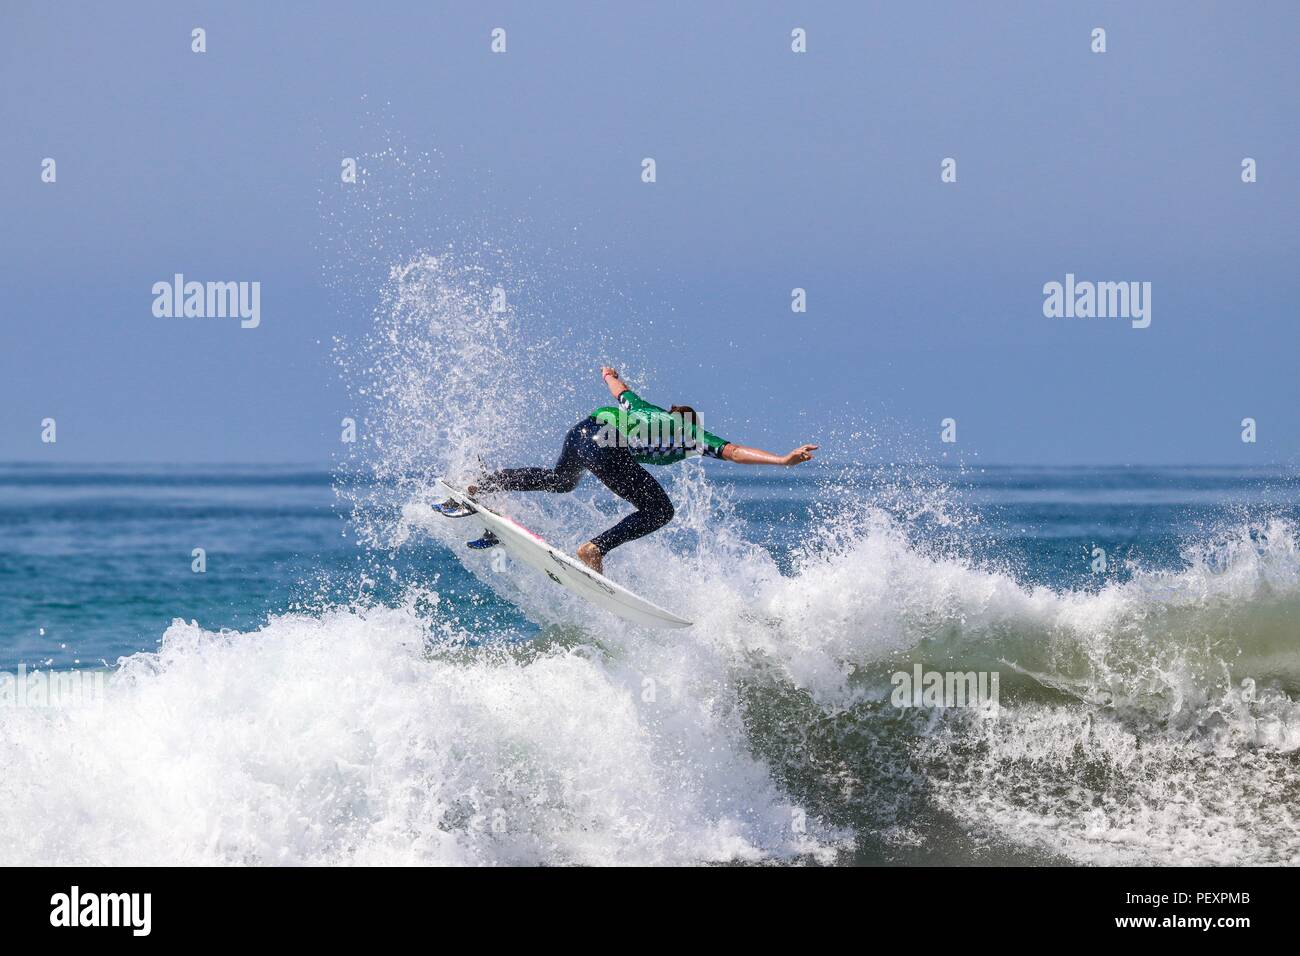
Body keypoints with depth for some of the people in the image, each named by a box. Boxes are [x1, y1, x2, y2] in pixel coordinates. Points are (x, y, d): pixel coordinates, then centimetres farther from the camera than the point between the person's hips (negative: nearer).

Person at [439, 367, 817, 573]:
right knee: (658, 511, 0)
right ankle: (595, 549, -16)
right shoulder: (695, 434, 16)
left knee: (561, 480, 38)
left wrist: (610, 374, 71)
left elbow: (620, 391, 49)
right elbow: (735, 452, 5)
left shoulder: (647, 410, 31)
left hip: (581, 431, 8)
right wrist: (782, 460, 2)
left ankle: (477, 489, 35)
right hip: (606, 449, -8)